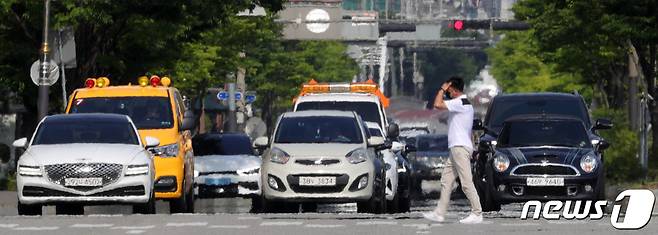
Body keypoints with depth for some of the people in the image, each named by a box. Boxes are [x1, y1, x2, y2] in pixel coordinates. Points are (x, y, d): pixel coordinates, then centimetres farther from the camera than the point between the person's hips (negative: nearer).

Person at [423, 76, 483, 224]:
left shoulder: (459, 103, -14)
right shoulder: (466, 104, 18)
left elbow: (437, 105, -21)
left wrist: (442, 89, -8)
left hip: (460, 147, -11)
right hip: (456, 147, 11)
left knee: (466, 182, -9)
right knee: (446, 180, 10)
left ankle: (477, 214, -7)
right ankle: (439, 213, 11)